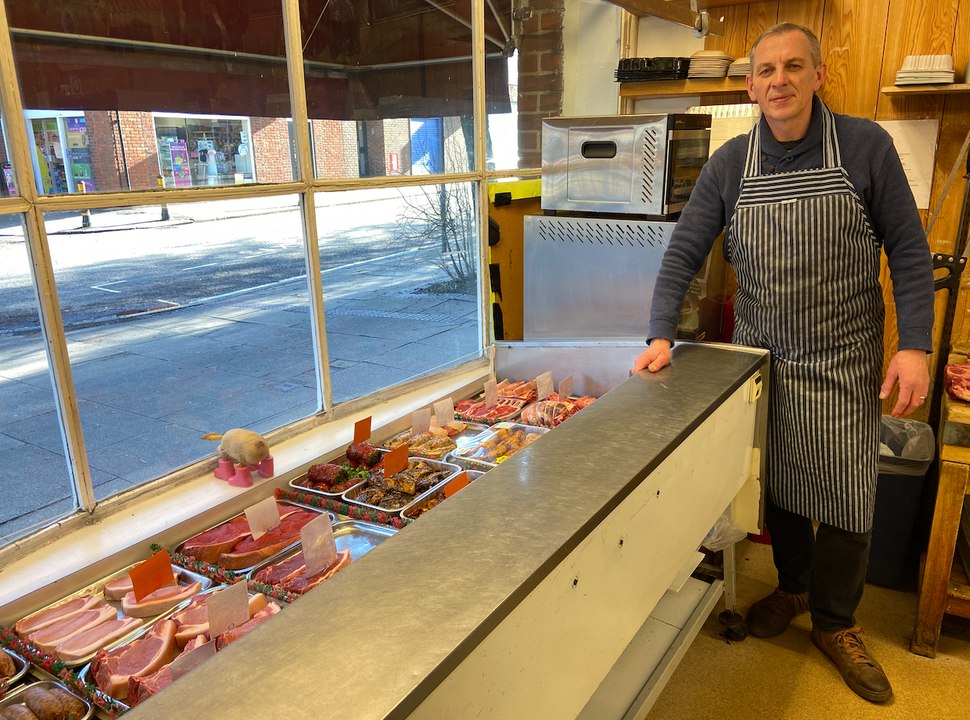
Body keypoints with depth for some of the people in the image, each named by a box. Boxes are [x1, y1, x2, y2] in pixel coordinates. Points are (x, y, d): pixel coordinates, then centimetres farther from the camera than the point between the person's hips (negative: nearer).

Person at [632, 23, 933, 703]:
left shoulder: (866, 145, -7)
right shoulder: (729, 163, -2)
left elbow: (908, 251, -4)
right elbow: (684, 253, -3)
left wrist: (915, 345, -11)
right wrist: (661, 335, -14)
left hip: (843, 364, -1)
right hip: (762, 358, 2)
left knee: (847, 496, 6)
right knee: (777, 486, 14)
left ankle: (836, 622, 27)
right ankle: (792, 587, 38)